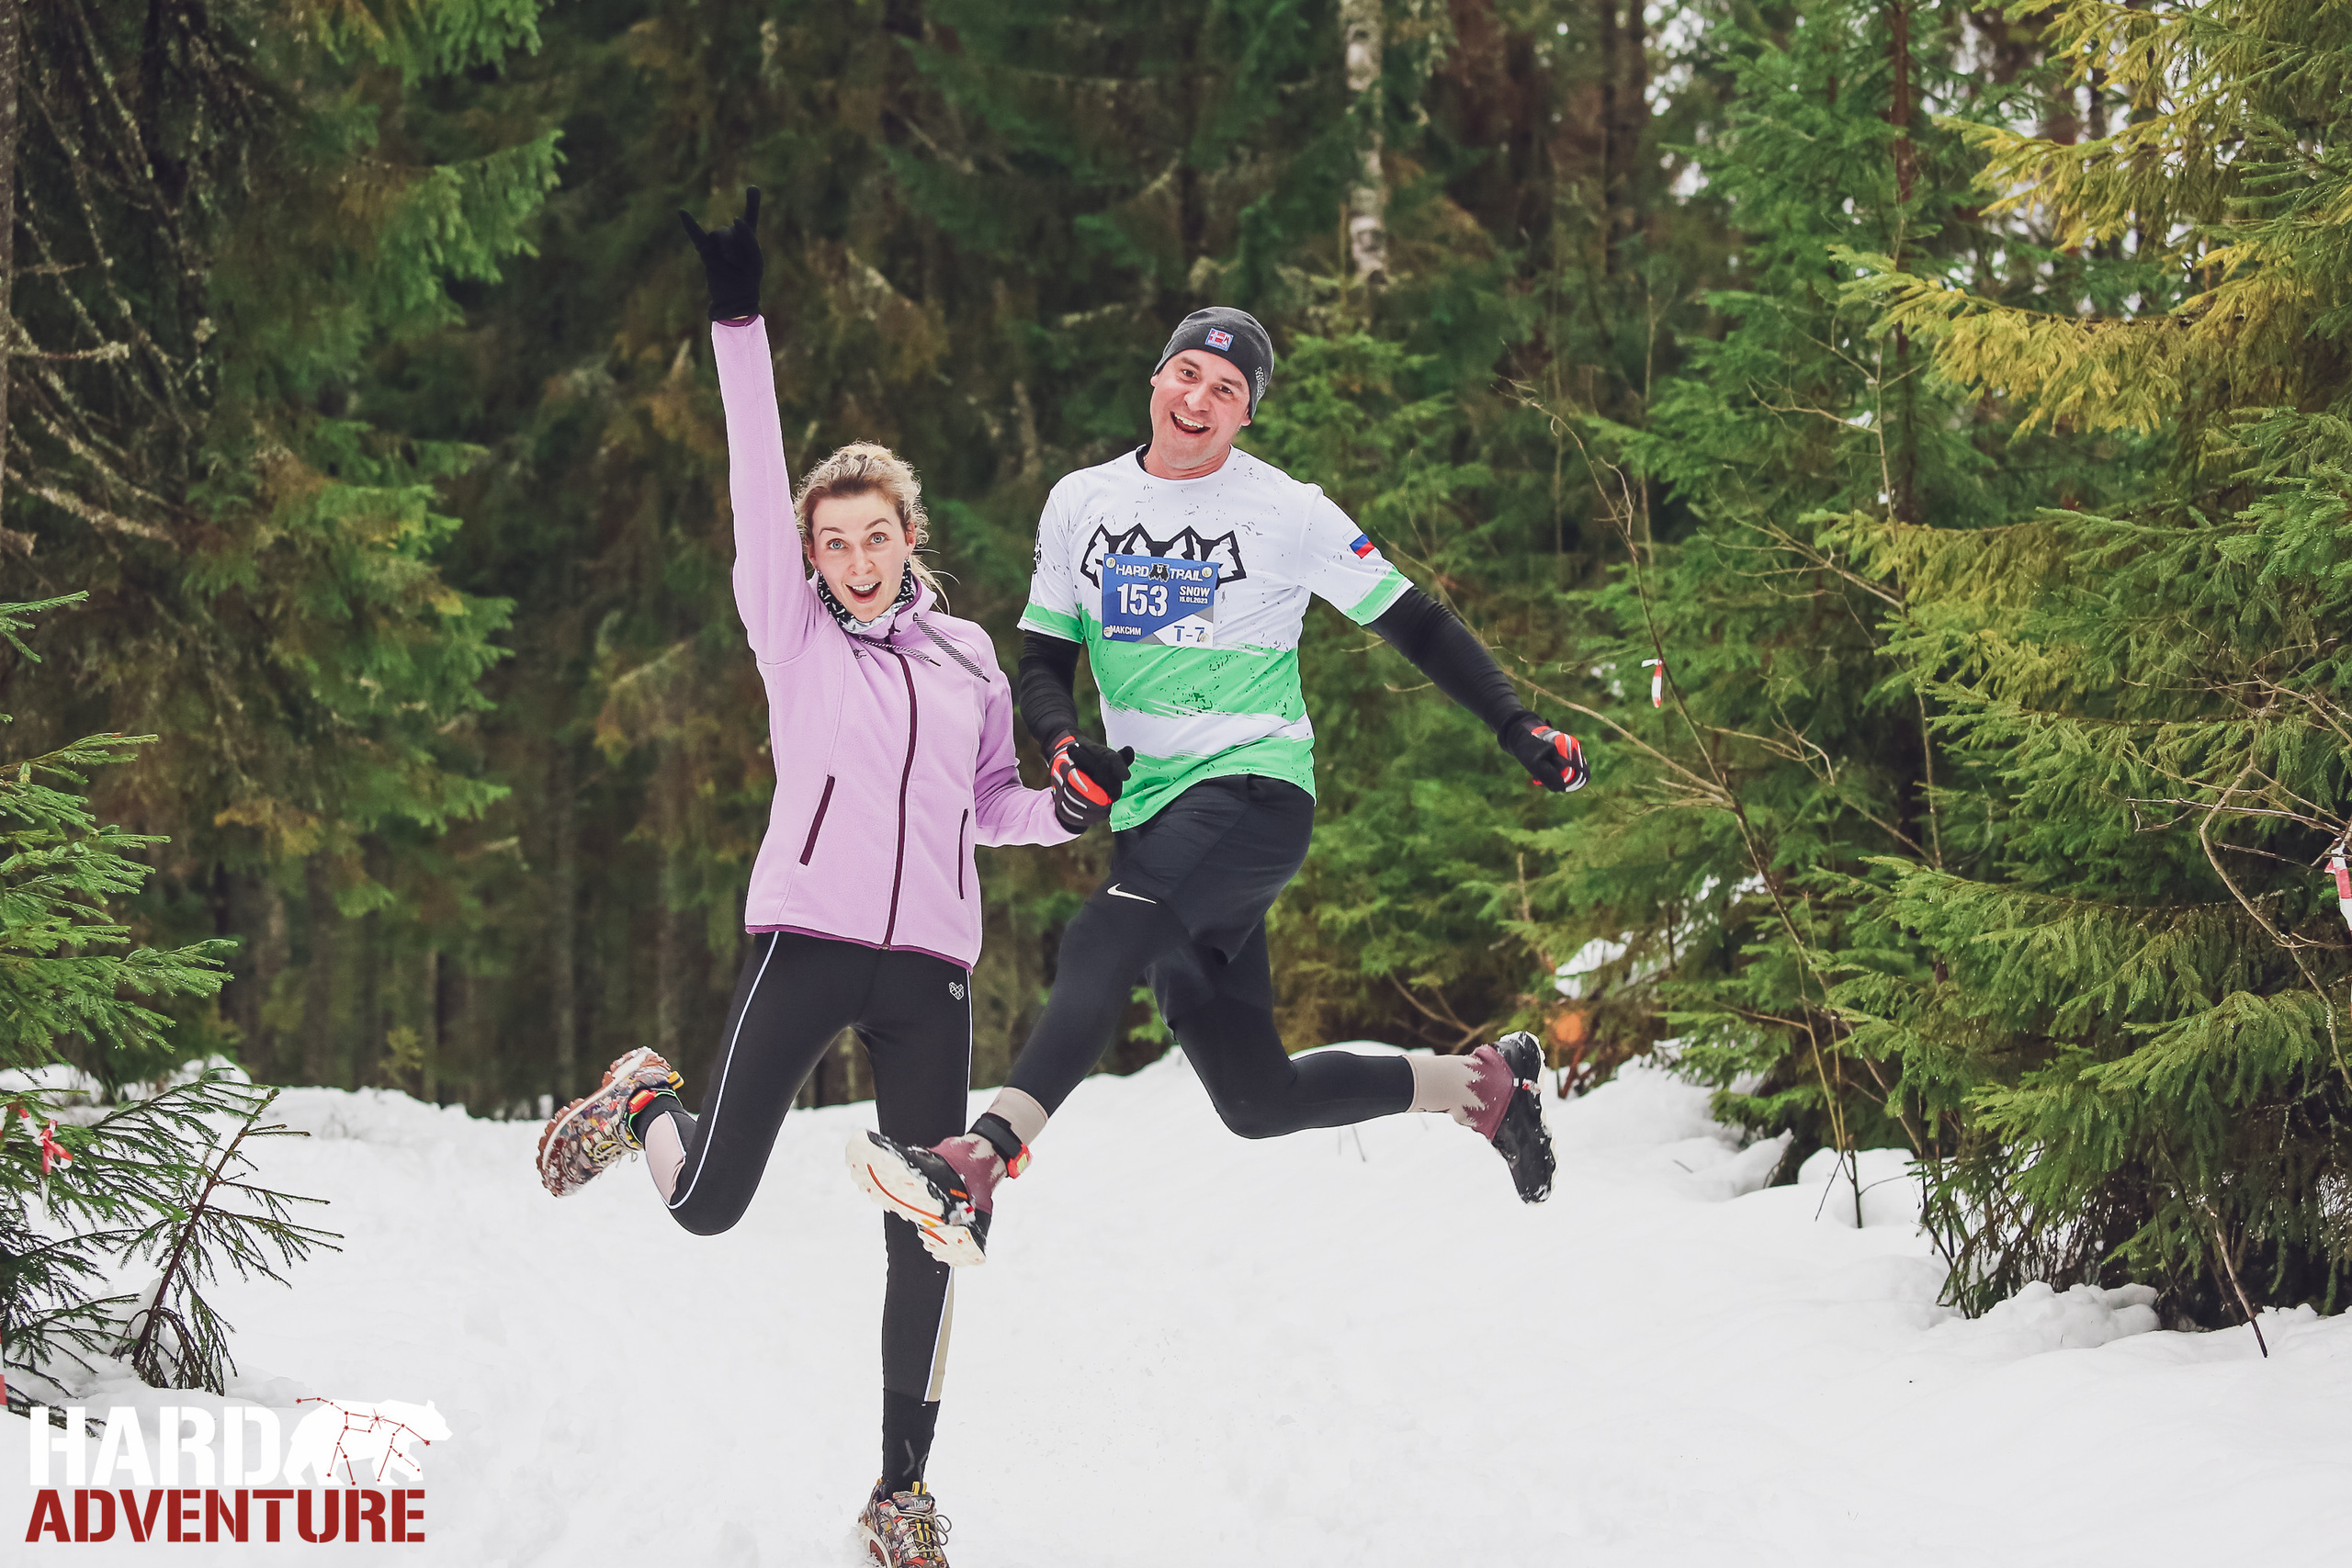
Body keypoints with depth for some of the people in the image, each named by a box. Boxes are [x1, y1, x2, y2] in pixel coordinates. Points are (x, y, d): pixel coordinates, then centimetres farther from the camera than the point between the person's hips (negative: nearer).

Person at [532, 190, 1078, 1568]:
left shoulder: (968, 657, 16)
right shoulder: (794, 633, 6)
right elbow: (758, 487, -4)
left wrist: (1075, 806, 2)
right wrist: (741, 323, -13)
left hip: (931, 964, 2)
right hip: (805, 938, -2)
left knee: (927, 1238, 0)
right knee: (707, 1207, -7)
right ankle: (647, 1104, 29)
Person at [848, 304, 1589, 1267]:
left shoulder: (1286, 512, -1)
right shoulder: (1080, 504, 9)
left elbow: (1413, 624, 6)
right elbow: (1042, 663, 13)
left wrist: (1517, 728, 0)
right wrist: (1064, 746, -8)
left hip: (1256, 790, -5)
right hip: (1151, 817, 5)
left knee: (1104, 940, -34)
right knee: (1258, 1099, 5)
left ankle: (981, 1163, -46)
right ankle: (1484, 1082, 27)